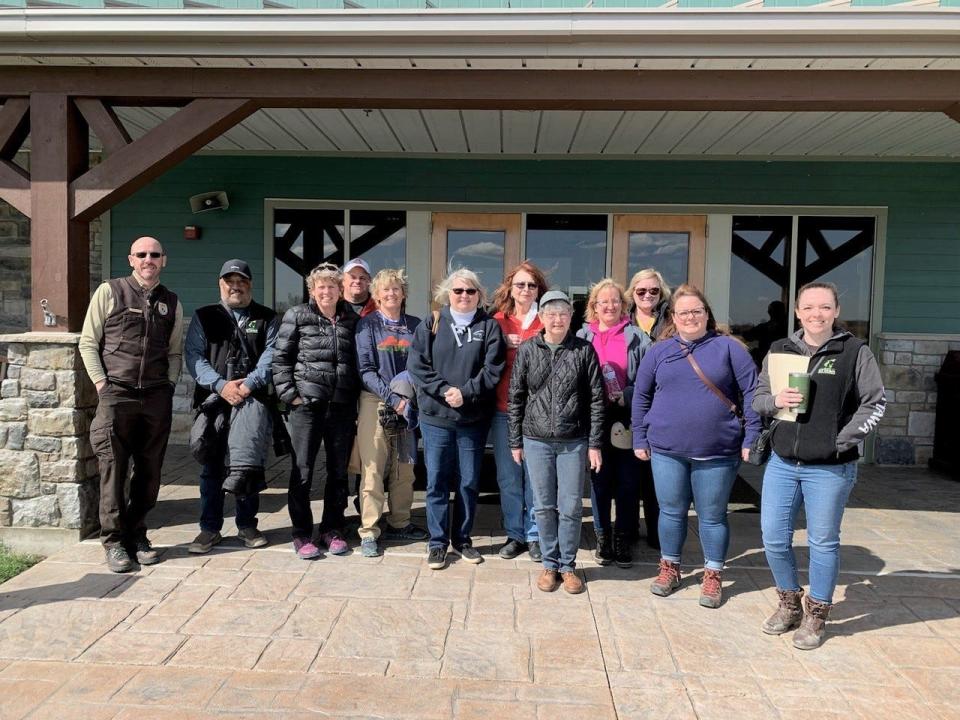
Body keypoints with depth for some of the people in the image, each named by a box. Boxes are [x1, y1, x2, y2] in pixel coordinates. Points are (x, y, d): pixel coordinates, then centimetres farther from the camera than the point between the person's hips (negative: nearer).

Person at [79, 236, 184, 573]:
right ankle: (114, 541, 10)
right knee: (113, 469, -1)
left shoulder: (171, 303, 13)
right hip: (116, 395, -3)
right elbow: (88, 342, 3)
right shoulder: (109, 292, 3)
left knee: (149, 471, 7)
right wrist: (101, 383, -5)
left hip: (157, 398, 3)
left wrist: (170, 384, 5)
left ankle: (137, 535, 20)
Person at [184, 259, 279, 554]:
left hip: (252, 397, -2)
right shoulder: (204, 317, 14)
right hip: (213, 399, 2)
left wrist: (249, 384, -17)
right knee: (212, 464, 5)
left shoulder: (267, 319, 13)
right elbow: (194, 356, 1)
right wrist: (221, 385, -13)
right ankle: (210, 528, 19)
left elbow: (271, 355, -1)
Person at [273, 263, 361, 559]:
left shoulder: (352, 320, 9)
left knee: (339, 471, 10)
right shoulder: (297, 316, 1)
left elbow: (360, 360, 14)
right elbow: (281, 357, 0)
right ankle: (302, 534, 15)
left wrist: (356, 394, 6)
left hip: (343, 405, 3)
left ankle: (332, 529, 25)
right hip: (307, 404, -3)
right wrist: (289, 394, -7)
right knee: (302, 471, 2)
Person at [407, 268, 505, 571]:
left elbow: (493, 369, -5)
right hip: (435, 416, 0)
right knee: (436, 481, 4)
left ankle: (463, 539, 25)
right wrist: (443, 390, -15)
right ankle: (437, 542, 17)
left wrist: (466, 392, -17)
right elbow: (417, 364, -3)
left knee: (469, 482, 9)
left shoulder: (489, 326, 3)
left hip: (474, 418, 0)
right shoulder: (430, 325, 6)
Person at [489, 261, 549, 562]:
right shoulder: (497, 322, 8)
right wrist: (504, 345, -8)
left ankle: (534, 535, 19)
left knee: (535, 475, 3)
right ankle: (515, 534, 22)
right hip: (504, 409, 2)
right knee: (508, 475, 8)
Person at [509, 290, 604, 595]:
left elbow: (596, 399, 0)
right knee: (543, 506, 9)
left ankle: (568, 565, 23)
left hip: (574, 442, -1)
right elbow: (516, 398, 6)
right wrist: (515, 442, 5)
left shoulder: (584, 350, -1)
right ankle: (550, 564, 24)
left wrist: (595, 444, -2)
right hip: (536, 441, 1)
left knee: (571, 507, 5)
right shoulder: (528, 350, 2)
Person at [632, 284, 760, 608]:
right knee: (671, 511, 13)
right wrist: (640, 439, 7)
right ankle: (669, 568, 32)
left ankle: (713, 575, 26)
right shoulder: (659, 351, 5)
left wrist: (751, 438, -6)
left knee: (712, 515, 9)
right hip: (666, 450, 2)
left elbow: (752, 392, -2)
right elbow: (641, 396, 9)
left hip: (718, 451, -2)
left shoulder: (728, 347, -1)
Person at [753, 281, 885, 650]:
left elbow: (875, 403, -3)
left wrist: (844, 439, -12)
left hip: (830, 468, -3)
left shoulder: (856, 352, -5)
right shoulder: (779, 350, 6)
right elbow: (757, 397, 12)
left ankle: (816, 616, 27)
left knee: (823, 543, 9)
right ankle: (790, 603, 31)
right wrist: (775, 400, -10)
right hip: (782, 463, 4)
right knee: (774, 539, 9)